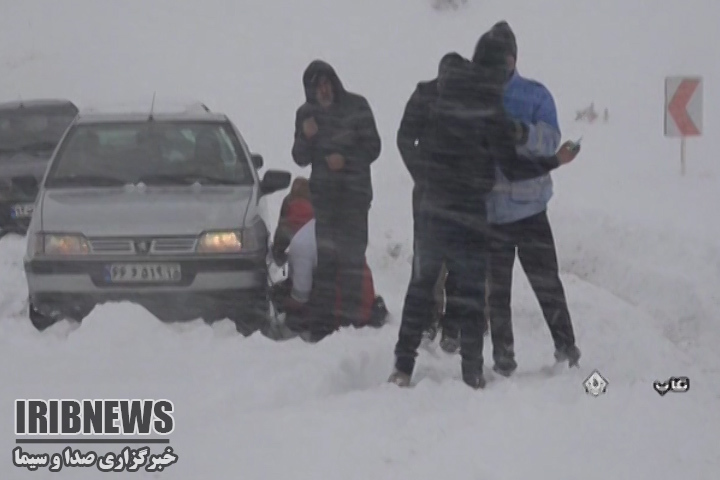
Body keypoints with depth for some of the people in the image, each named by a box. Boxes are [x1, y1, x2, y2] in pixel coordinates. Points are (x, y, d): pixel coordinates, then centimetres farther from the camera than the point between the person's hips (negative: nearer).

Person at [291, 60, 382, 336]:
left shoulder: (356, 107, -2)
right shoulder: (307, 114, 7)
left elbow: (372, 147, 1)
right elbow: (301, 159, 8)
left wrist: (346, 159, -14)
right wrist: (306, 138, -12)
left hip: (354, 192, -3)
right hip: (323, 193, 3)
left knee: (352, 256, -6)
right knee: (325, 256, 2)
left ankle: (352, 318, -4)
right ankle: (324, 318, 5)